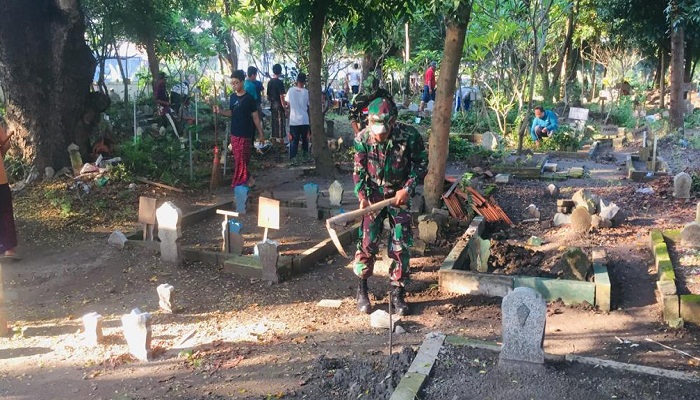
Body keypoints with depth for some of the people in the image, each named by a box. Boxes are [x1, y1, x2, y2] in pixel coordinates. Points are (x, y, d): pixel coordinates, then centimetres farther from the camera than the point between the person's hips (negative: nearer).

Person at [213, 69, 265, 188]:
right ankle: (247, 179, 24)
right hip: (234, 133, 6)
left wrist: (261, 133, -5)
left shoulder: (248, 98, -11)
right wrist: (220, 111, -3)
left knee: (241, 160, -4)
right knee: (238, 159, 10)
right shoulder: (232, 97, 6)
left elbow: (255, 116, -7)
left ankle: (239, 183, 7)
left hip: (245, 134, -6)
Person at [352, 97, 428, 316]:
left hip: (399, 195, 0)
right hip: (374, 194, 1)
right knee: (367, 242, -3)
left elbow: (421, 163, -6)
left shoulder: (409, 136, -21)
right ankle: (362, 289, 15)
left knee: (400, 245, 0)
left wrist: (408, 189, -15)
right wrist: (362, 196, -17)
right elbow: (359, 170, -4)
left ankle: (398, 293, 14)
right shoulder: (363, 138, -16)